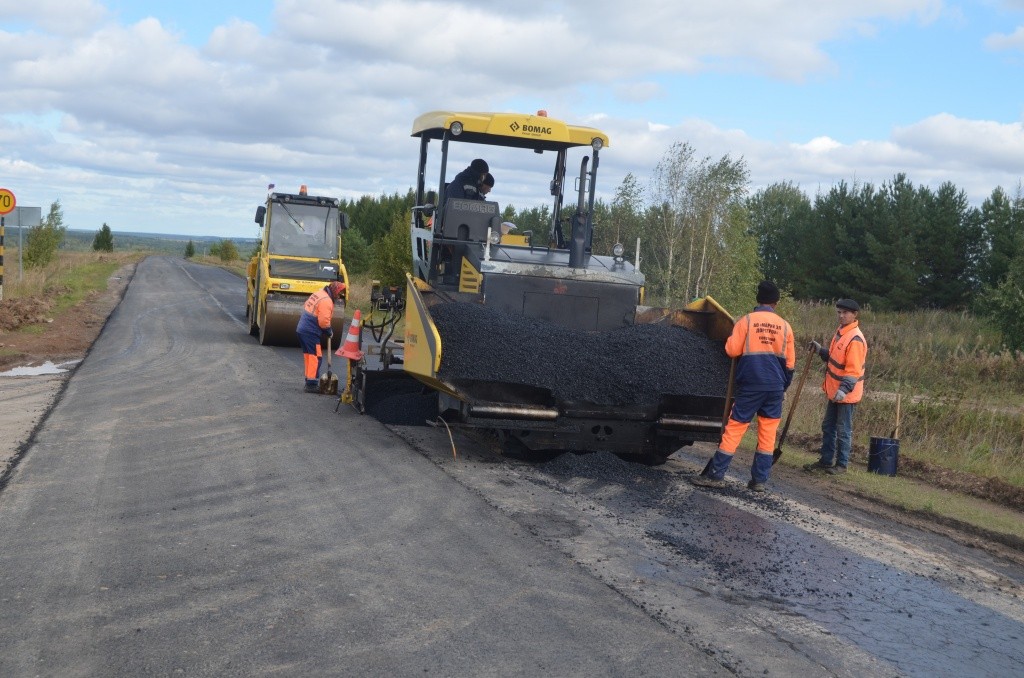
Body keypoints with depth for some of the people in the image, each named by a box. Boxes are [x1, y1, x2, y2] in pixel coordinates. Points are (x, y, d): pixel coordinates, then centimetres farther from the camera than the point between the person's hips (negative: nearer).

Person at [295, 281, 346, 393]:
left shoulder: (318, 293, 12)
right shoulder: (326, 301, -17)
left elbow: (306, 306, 22)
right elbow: (324, 321, -20)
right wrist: (330, 332, -2)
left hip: (302, 328, 10)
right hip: (311, 332, -10)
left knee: (308, 354, 16)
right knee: (315, 356, -6)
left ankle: (309, 381, 22)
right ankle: (312, 384, -9)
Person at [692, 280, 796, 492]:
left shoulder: (746, 321, -4)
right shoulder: (785, 326, 7)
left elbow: (732, 350, -6)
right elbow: (790, 363, 11)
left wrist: (732, 338, 15)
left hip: (750, 385, -3)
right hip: (775, 387, 3)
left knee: (734, 429, 1)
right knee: (768, 434, 8)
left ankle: (715, 475, 0)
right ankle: (759, 480, 9)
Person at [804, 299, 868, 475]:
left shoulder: (855, 339, -21)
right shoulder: (841, 332, 9)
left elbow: (853, 369, -24)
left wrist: (844, 389, -31)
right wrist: (821, 350, 8)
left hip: (846, 394, -9)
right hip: (835, 391, 9)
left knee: (843, 430, 2)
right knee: (828, 427, 16)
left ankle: (842, 464, 12)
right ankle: (825, 461, 26)